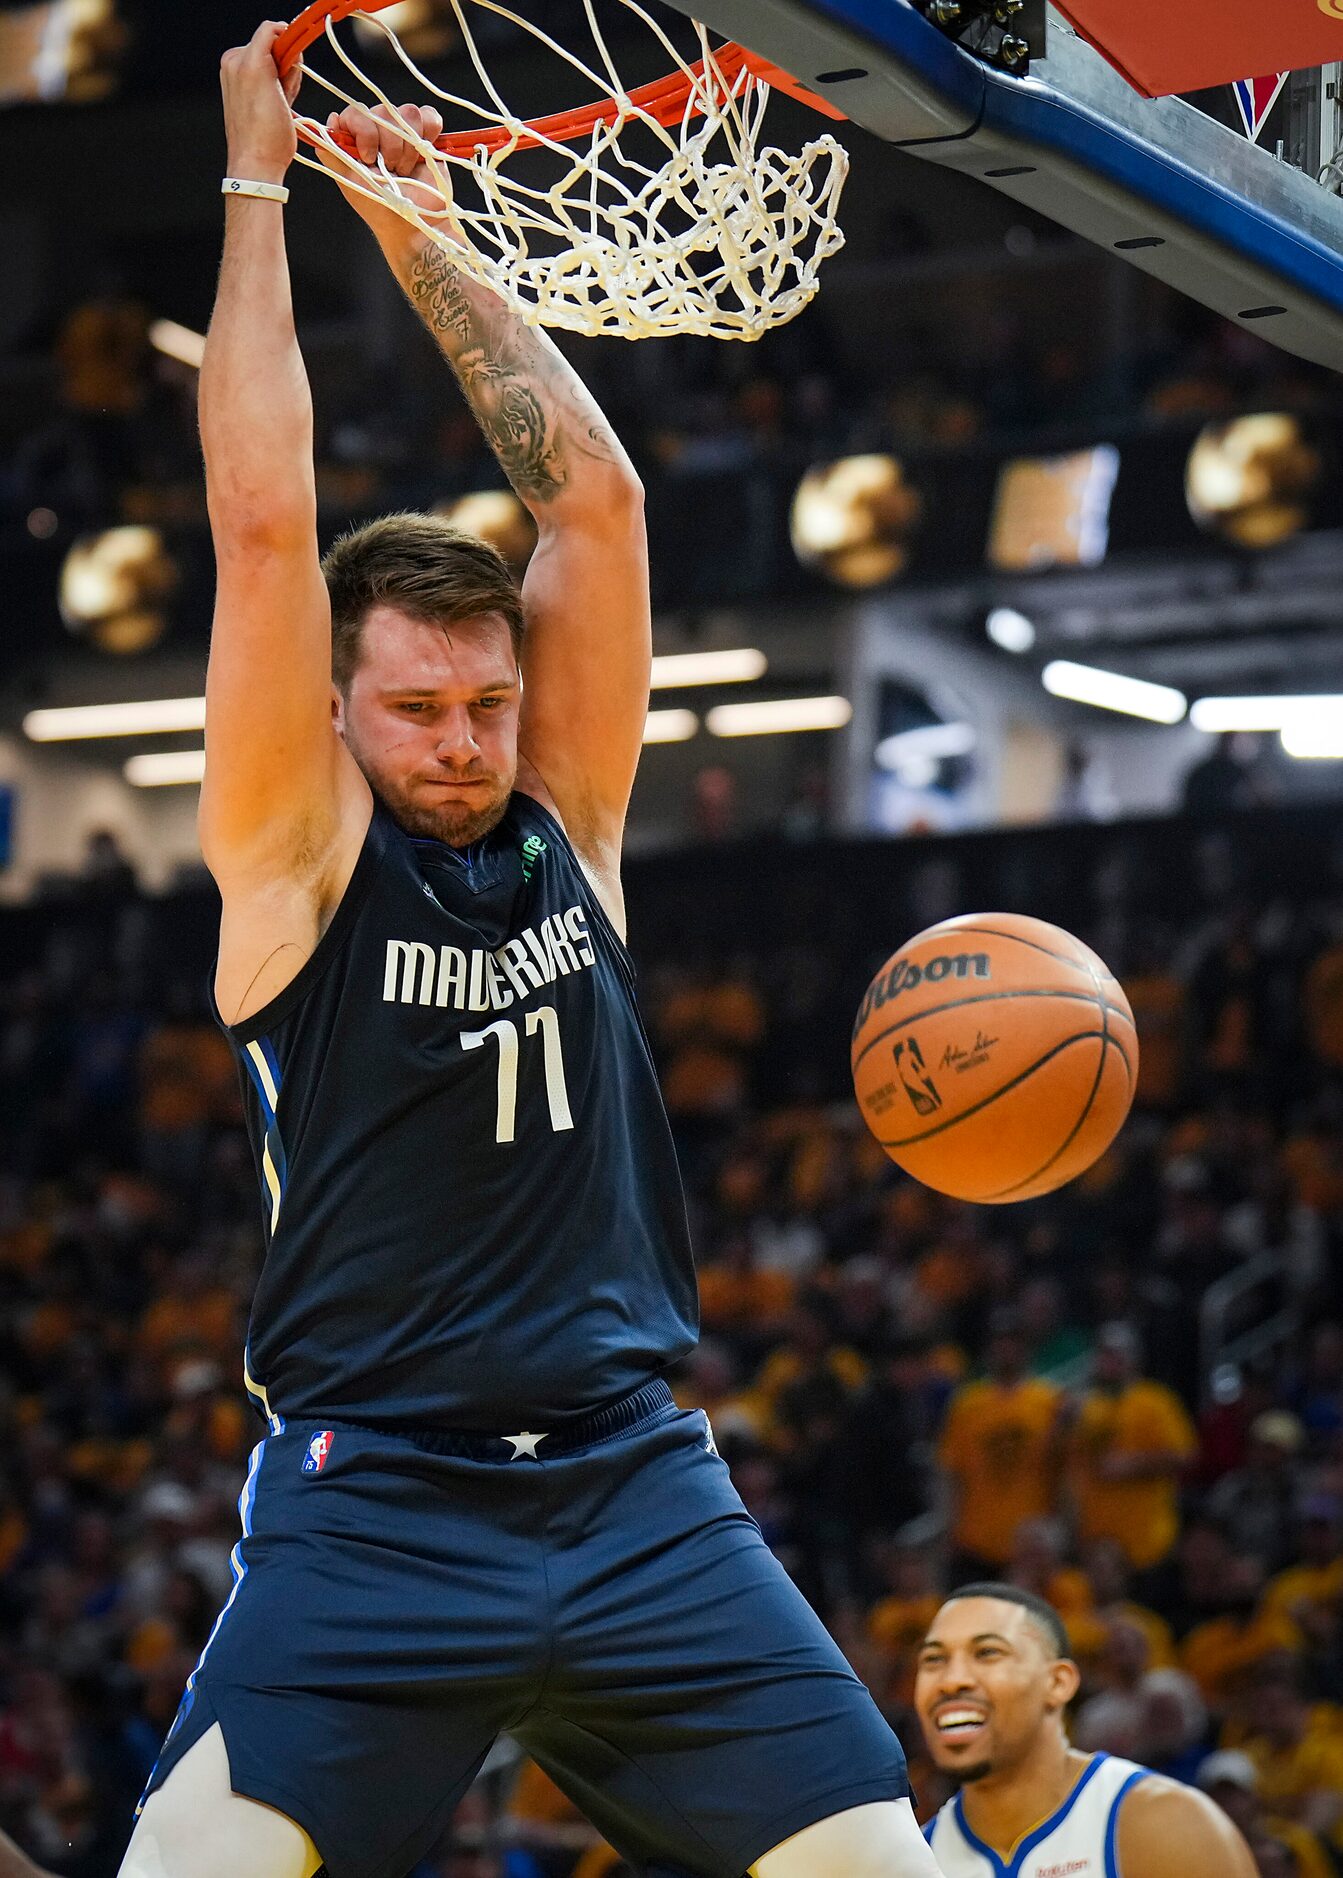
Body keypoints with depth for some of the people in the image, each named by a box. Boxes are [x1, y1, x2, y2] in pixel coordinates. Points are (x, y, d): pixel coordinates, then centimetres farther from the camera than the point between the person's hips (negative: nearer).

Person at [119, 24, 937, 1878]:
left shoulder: (565, 818, 10)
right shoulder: (294, 849, 0)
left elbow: (595, 494, 6)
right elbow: (265, 522, -9)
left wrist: (415, 232, 9)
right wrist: (260, 183, -3)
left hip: (638, 1483, 4)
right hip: (375, 1497, -4)